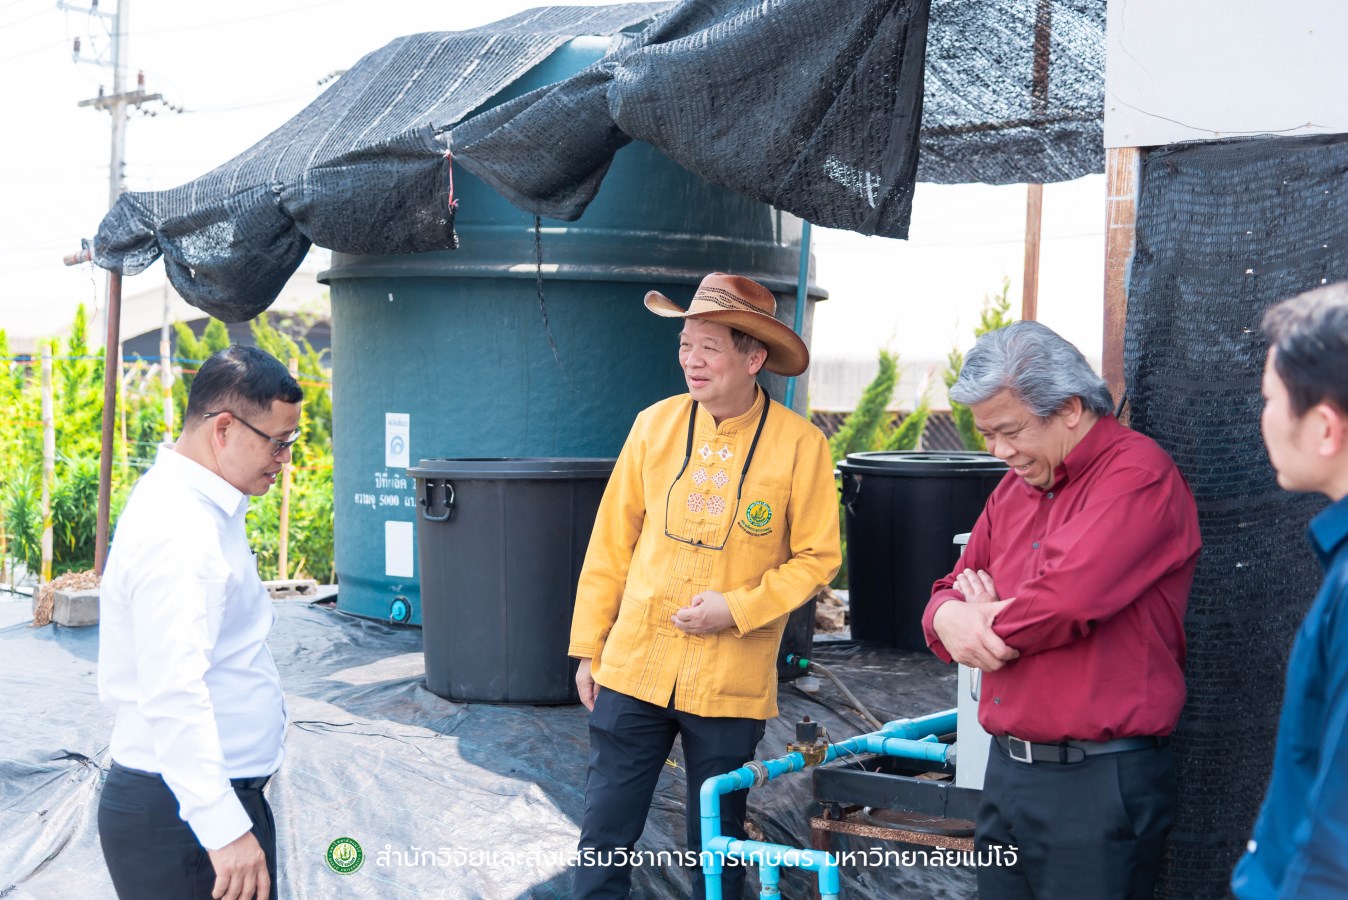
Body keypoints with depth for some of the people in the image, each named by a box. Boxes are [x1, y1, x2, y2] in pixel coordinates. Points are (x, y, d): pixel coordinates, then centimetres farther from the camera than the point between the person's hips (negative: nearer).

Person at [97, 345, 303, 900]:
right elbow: (174, 695, -31)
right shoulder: (177, 532, -22)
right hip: (178, 813, -10)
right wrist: (223, 828, -34)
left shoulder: (201, 508, 12)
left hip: (216, 794, 10)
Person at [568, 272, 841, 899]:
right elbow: (611, 543, 6)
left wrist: (738, 609, -15)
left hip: (730, 681, -2)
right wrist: (589, 647, 7)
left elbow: (817, 559, -3)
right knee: (606, 830, 7)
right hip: (634, 667, 2)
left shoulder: (799, 444, -8)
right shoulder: (655, 425, 0)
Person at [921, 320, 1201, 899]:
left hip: (1098, 786, -8)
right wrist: (948, 615, -8)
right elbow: (959, 587, 17)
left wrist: (989, 622, -5)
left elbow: (1066, 597, -25)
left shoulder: (1137, 472, -13)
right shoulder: (1015, 487, 14)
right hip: (1005, 771, 8)